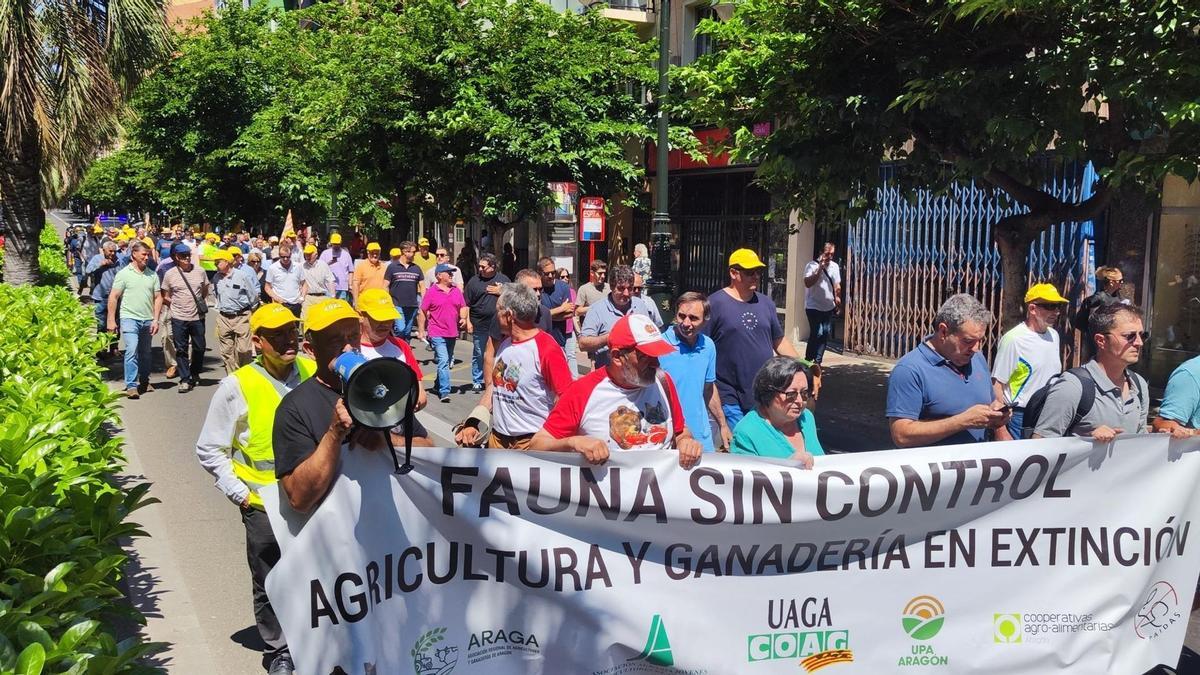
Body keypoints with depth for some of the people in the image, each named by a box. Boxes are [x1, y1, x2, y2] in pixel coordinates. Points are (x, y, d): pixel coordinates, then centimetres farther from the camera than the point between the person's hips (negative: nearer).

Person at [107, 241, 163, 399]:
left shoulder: (152, 275, 9)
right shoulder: (123, 274, -2)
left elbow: (158, 298, 10)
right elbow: (113, 297, -2)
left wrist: (155, 319, 1)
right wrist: (111, 320, -6)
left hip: (147, 320, 4)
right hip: (130, 318, -4)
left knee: (145, 353, 14)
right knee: (132, 350, -14)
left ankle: (144, 382, 28)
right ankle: (131, 386, -12)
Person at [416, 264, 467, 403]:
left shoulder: (456, 291, 9)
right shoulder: (431, 292, -5)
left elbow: (463, 307, 16)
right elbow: (423, 312, -1)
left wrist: (463, 318, -5)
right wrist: (421, 331, -3)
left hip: (452, 333, 6)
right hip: (437, 333, -6)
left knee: (446, 362, 16)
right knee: (443, 361, -15)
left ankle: (439, 385, 33)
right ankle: (444, 392, -18)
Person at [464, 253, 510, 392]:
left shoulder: (503, 279, 4)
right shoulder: (474, 281, 2)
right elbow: (466, 304, 3)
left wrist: (500, 292, -7)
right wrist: (468, 322, -3)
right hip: (479, 324, 0)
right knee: (478, 354, 8)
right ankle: (477, 381, 20)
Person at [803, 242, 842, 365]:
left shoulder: (835, 266, 9)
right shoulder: (812, 266, -10)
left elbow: (837, 286, 17)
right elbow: (808, 283, -23)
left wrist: (838, 300, 10)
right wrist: (820, 268, -23)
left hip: (829, 307, 6)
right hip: (813, 307, -6)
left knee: (826, 333, 4)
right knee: (817, 333, -13)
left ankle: (817, 360, 15)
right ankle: (808, 360, -2)